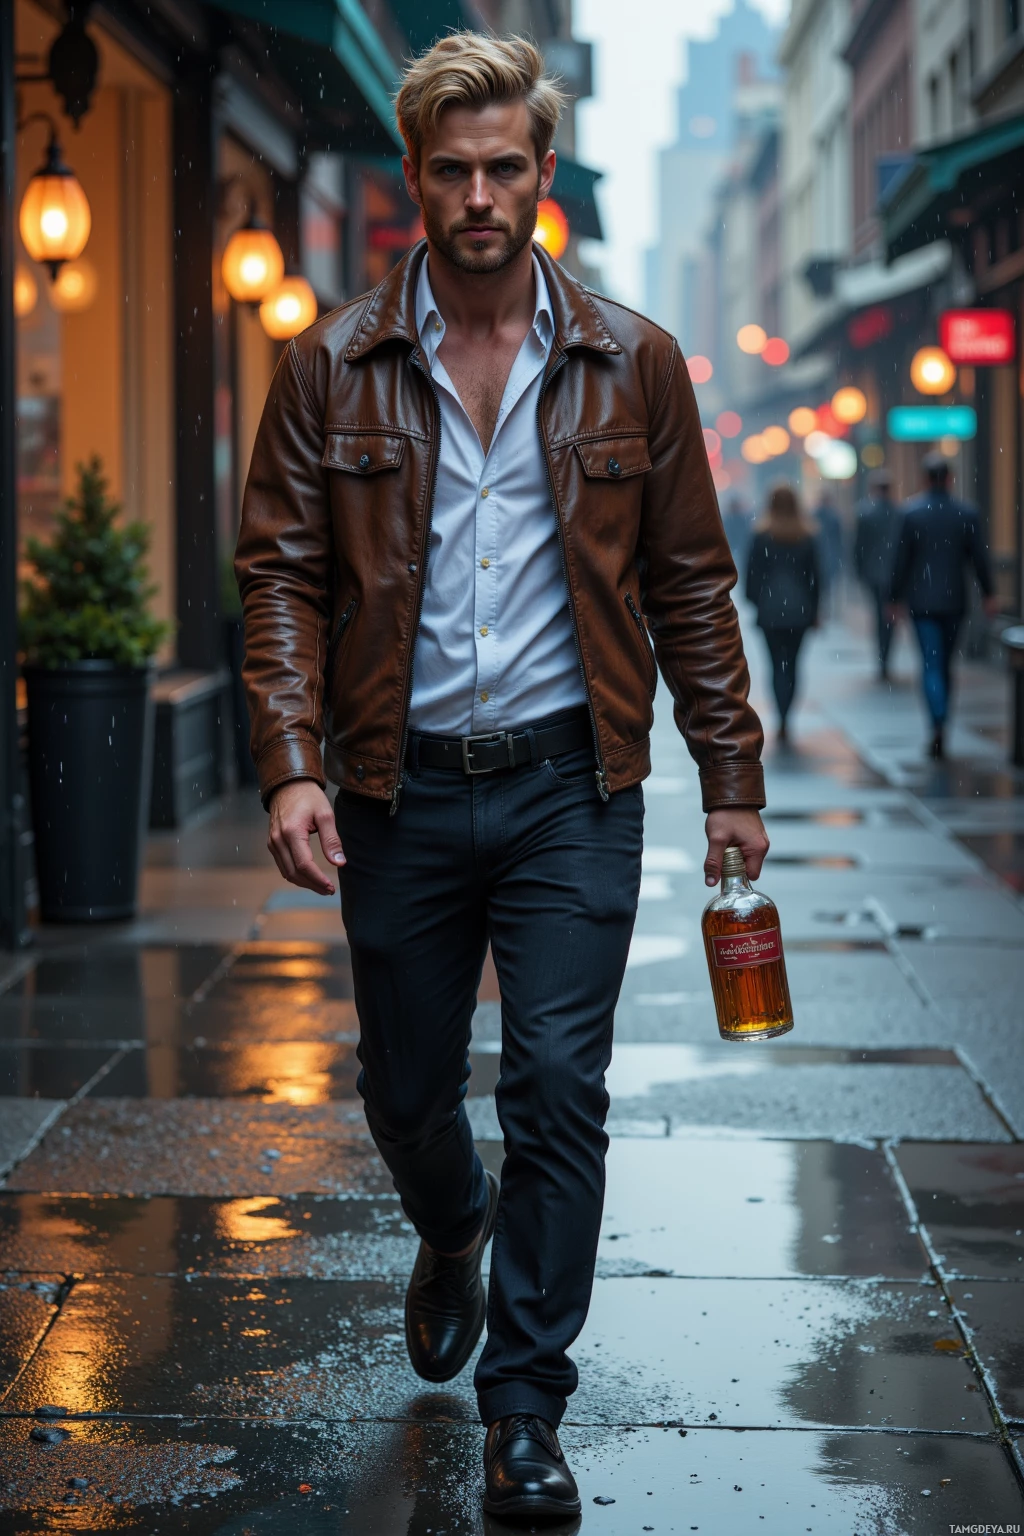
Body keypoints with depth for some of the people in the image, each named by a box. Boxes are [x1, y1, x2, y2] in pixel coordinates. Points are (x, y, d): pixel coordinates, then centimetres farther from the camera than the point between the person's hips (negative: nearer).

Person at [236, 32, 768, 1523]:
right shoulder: (332, 367, 1)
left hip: (571, 785, -1)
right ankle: (453, 1234, 48)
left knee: (559, 1091, -5)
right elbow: (283, 576, -1)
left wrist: (732, 778, 4)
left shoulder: (631, 364, 2)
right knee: (406, 1090, 14)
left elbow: (690, 582, 6)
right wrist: (291, 766, -14)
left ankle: (525, 1410, 8)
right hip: (401, 790, 1)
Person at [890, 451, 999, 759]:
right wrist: (989, 594, 9)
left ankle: (938, 725, -19)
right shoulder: (966, 513, -2)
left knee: (931, 664, -4)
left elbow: (902, 559, -6)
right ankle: (940, 724, 19)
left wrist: (896, 596, 3)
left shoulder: (911, 512, -8)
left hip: (922, 602, -2)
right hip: (954, 600, 3)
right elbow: (979, 557, 1)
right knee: (945, 663, 14)